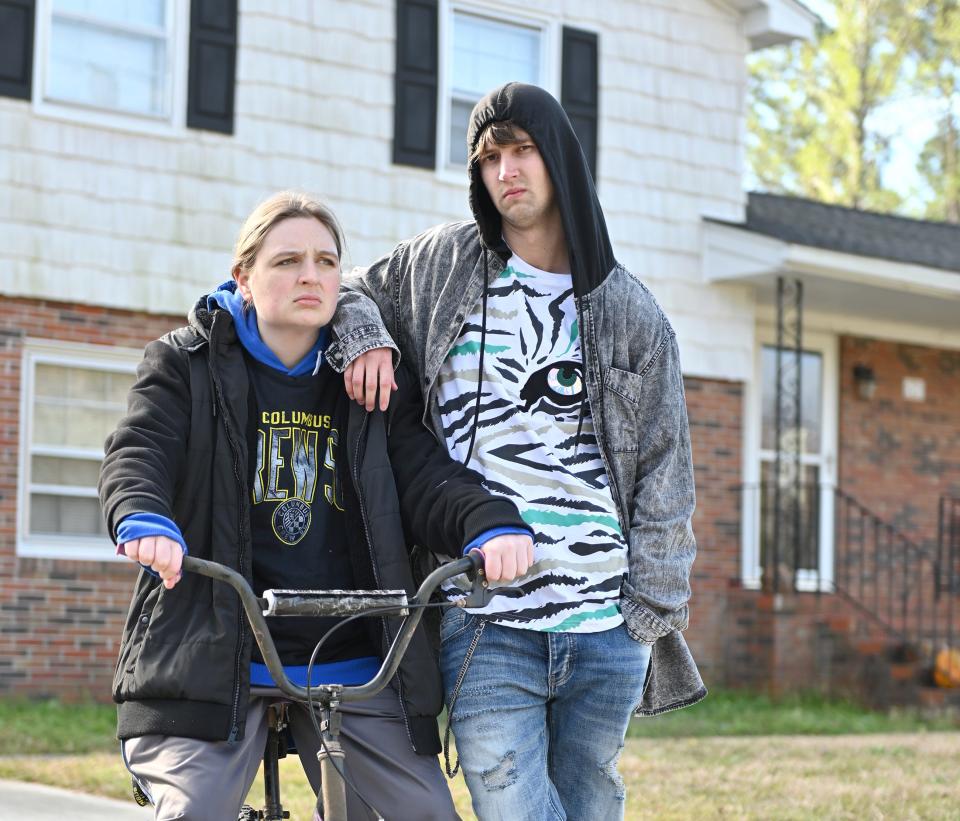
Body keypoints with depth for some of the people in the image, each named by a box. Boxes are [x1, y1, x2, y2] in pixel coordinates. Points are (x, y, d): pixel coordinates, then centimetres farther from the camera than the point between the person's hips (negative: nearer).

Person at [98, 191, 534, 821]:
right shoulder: (186, 363, 5)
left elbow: (425, 474, 0)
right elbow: (136, 455, -9)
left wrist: (492, 523, -23)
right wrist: (144, 520, -34)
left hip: (353, 667, 3)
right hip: (216, 653, -3)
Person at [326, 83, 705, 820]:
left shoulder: (631, 311, 9)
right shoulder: (443, 263, 9)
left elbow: (665, 475, 9)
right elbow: (356, 290, 27)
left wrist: (651, 617, 2)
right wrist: (361, 337, 2)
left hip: (607, 629, 2)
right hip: (485, 627, -1)